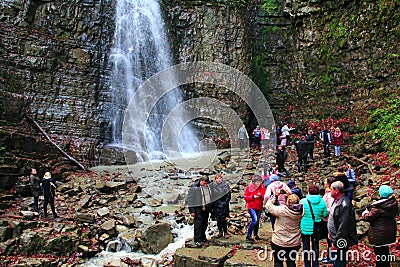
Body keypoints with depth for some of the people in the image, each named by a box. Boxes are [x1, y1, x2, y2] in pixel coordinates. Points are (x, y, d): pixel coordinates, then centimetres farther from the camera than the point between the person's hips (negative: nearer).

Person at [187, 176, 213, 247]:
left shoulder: (208, 187, 6)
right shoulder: (194, 187, -14)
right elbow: (190, 199, -12)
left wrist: (211, 207, 19)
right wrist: (192, 211, -14)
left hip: (206, 209, 7)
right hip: (198, 209, -6)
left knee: (205, 223, 13)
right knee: (198, 224, -7)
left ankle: (203, 238, 27)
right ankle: (197, 240, -1)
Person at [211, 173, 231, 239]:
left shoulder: (225, 185, -2)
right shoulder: (213, 185, 3)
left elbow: (228, 195, -1)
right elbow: (211, 195, 9)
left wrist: (225, 202, -9)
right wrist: (213, 202, 1)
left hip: (223, 205, -2)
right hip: (216, 205, 3)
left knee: (223, 220, -1)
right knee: (218, 219, 10)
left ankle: (225, 232, 14)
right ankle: (220, 232, 23)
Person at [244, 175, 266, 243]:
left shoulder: (262, 187, 1)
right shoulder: (249, 187, -7)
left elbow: (265, 197, 3)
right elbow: (246, 197, -5)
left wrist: (261, 196, -17)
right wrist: (253, 197, -19)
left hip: (259, 207, 4)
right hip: (251, 207, -4)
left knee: (257, 221, 15)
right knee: (254, 220, -22)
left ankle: (256, 234, 40)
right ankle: (248, 236, -13)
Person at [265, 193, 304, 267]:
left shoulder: (282, 210, -23)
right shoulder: (300, 211, -11)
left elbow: (268, 205, -11)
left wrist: (275, 195, -3)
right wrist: (290, 195, 8)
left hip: (279, 242, -4)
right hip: (295, 243, 4)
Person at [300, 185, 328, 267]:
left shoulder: (303, 201, -18)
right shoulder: (322, 201, -10)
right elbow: (325, 214, 1)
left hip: (305, 228, -2)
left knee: (306, 246, 13)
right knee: (315, 246, 18)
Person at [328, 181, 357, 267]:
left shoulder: (344, 204, -25)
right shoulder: (337, 201, 8)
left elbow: (343, 226, -26)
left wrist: (336, 242, -23)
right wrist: (331, 234, 20)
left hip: (341, 241, -10)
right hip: (336, 238, 10)